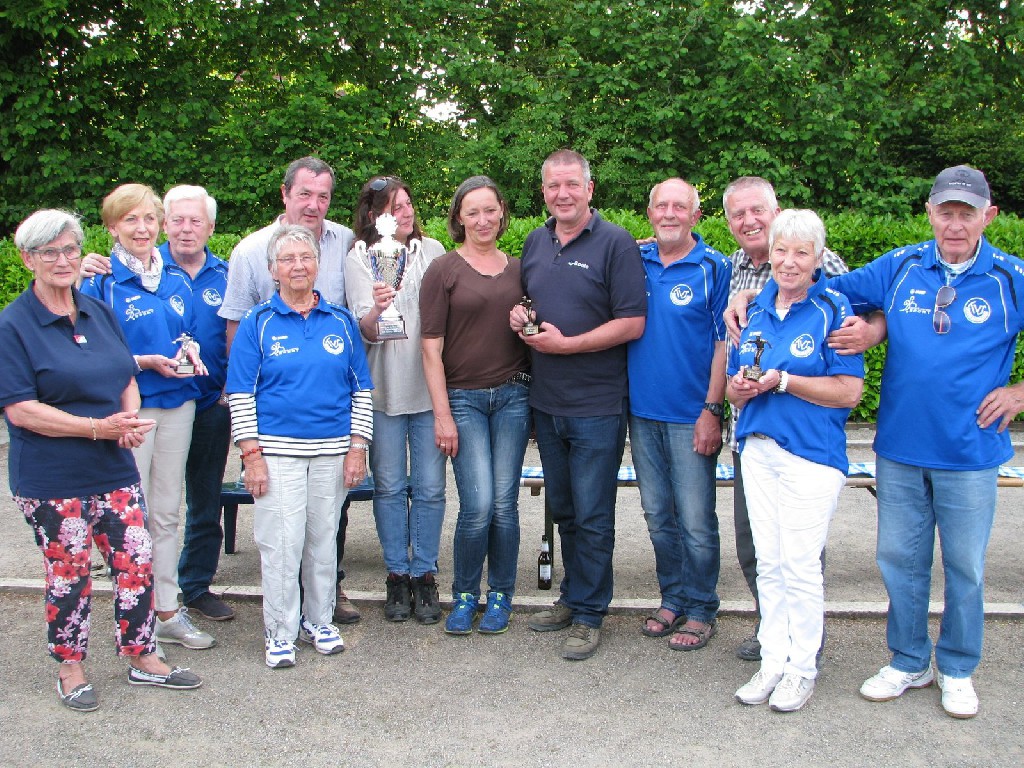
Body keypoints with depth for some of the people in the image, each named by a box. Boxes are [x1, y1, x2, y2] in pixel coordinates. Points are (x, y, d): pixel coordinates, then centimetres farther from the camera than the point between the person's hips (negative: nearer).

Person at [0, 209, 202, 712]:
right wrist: (99, 428, -20)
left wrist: (131, 420, -6)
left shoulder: (99, 313, 9)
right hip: (52, 479, -5)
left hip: (115, 468, 5)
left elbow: (127, 377, 16)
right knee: (69, 575, 7)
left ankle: (141, 658, 26)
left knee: (137, 563, 8)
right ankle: (70, 670, 27)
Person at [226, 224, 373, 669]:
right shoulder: (257, 323, 2)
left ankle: (318, 620, 26)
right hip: (277, 451, -2)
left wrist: (357, 447, 2)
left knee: (324, 541, 10)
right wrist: (251, 454, -8)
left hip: (332, 451, 3)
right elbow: (240, 394, -1)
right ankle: (280, 632, 12)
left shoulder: (341, 322, 9)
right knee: (281, 544, -3)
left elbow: (362, 389, 10)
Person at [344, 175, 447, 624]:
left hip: (430, 385, 1)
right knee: (390, 486, 6)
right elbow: (364, 331, -7)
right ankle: (397, 574, 20)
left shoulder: (432, 250, 6)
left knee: (430, 487, 3)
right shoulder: (359, 259, 0)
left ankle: (425, 575, 16)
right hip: (383, 388, -1)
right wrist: (376, 310, -30)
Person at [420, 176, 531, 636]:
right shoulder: (443, 271, 0)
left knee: (504, 502, 3)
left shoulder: (517, 269, 12)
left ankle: (500, 595, 20)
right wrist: (442, 415, -9)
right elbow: (432, 348, -4)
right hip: (463, 397, -3)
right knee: (478, 504, -9)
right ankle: (464, 595, 13)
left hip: (513, 395, 3)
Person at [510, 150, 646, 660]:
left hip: (596, 407, -6)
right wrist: (517, 314, 0)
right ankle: (572, 596, 32)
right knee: (562, 509, 17)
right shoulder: (534, 243, 11)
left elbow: (633, 323, -14)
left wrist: (566, 344, -18)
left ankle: (589, 615, 14)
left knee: (592, 515, 2)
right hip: (546, 402, 6)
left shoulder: (615, 243, -9)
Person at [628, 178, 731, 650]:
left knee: (695, 520, 0)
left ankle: (700, 610, 15)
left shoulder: (715, 269, -4)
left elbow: (724, 344, -6)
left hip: (691, 416, -4)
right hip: (642, 412, 5)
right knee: (658, 515, 13)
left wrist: (712, 409, -11)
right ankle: (673, 600, 27)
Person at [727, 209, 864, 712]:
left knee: (801, 564, -1)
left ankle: (802, 667, 16)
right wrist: (741, 388, -6)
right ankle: (773, 660, 23)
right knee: (768, 562, 11)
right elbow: (734, 385, 17)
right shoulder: (755, 310, 11)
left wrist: (782, 381, -19)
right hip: (758, 449, 6)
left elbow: (849, 391, -13)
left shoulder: (833, 311, -7)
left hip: (812, 452, -5)